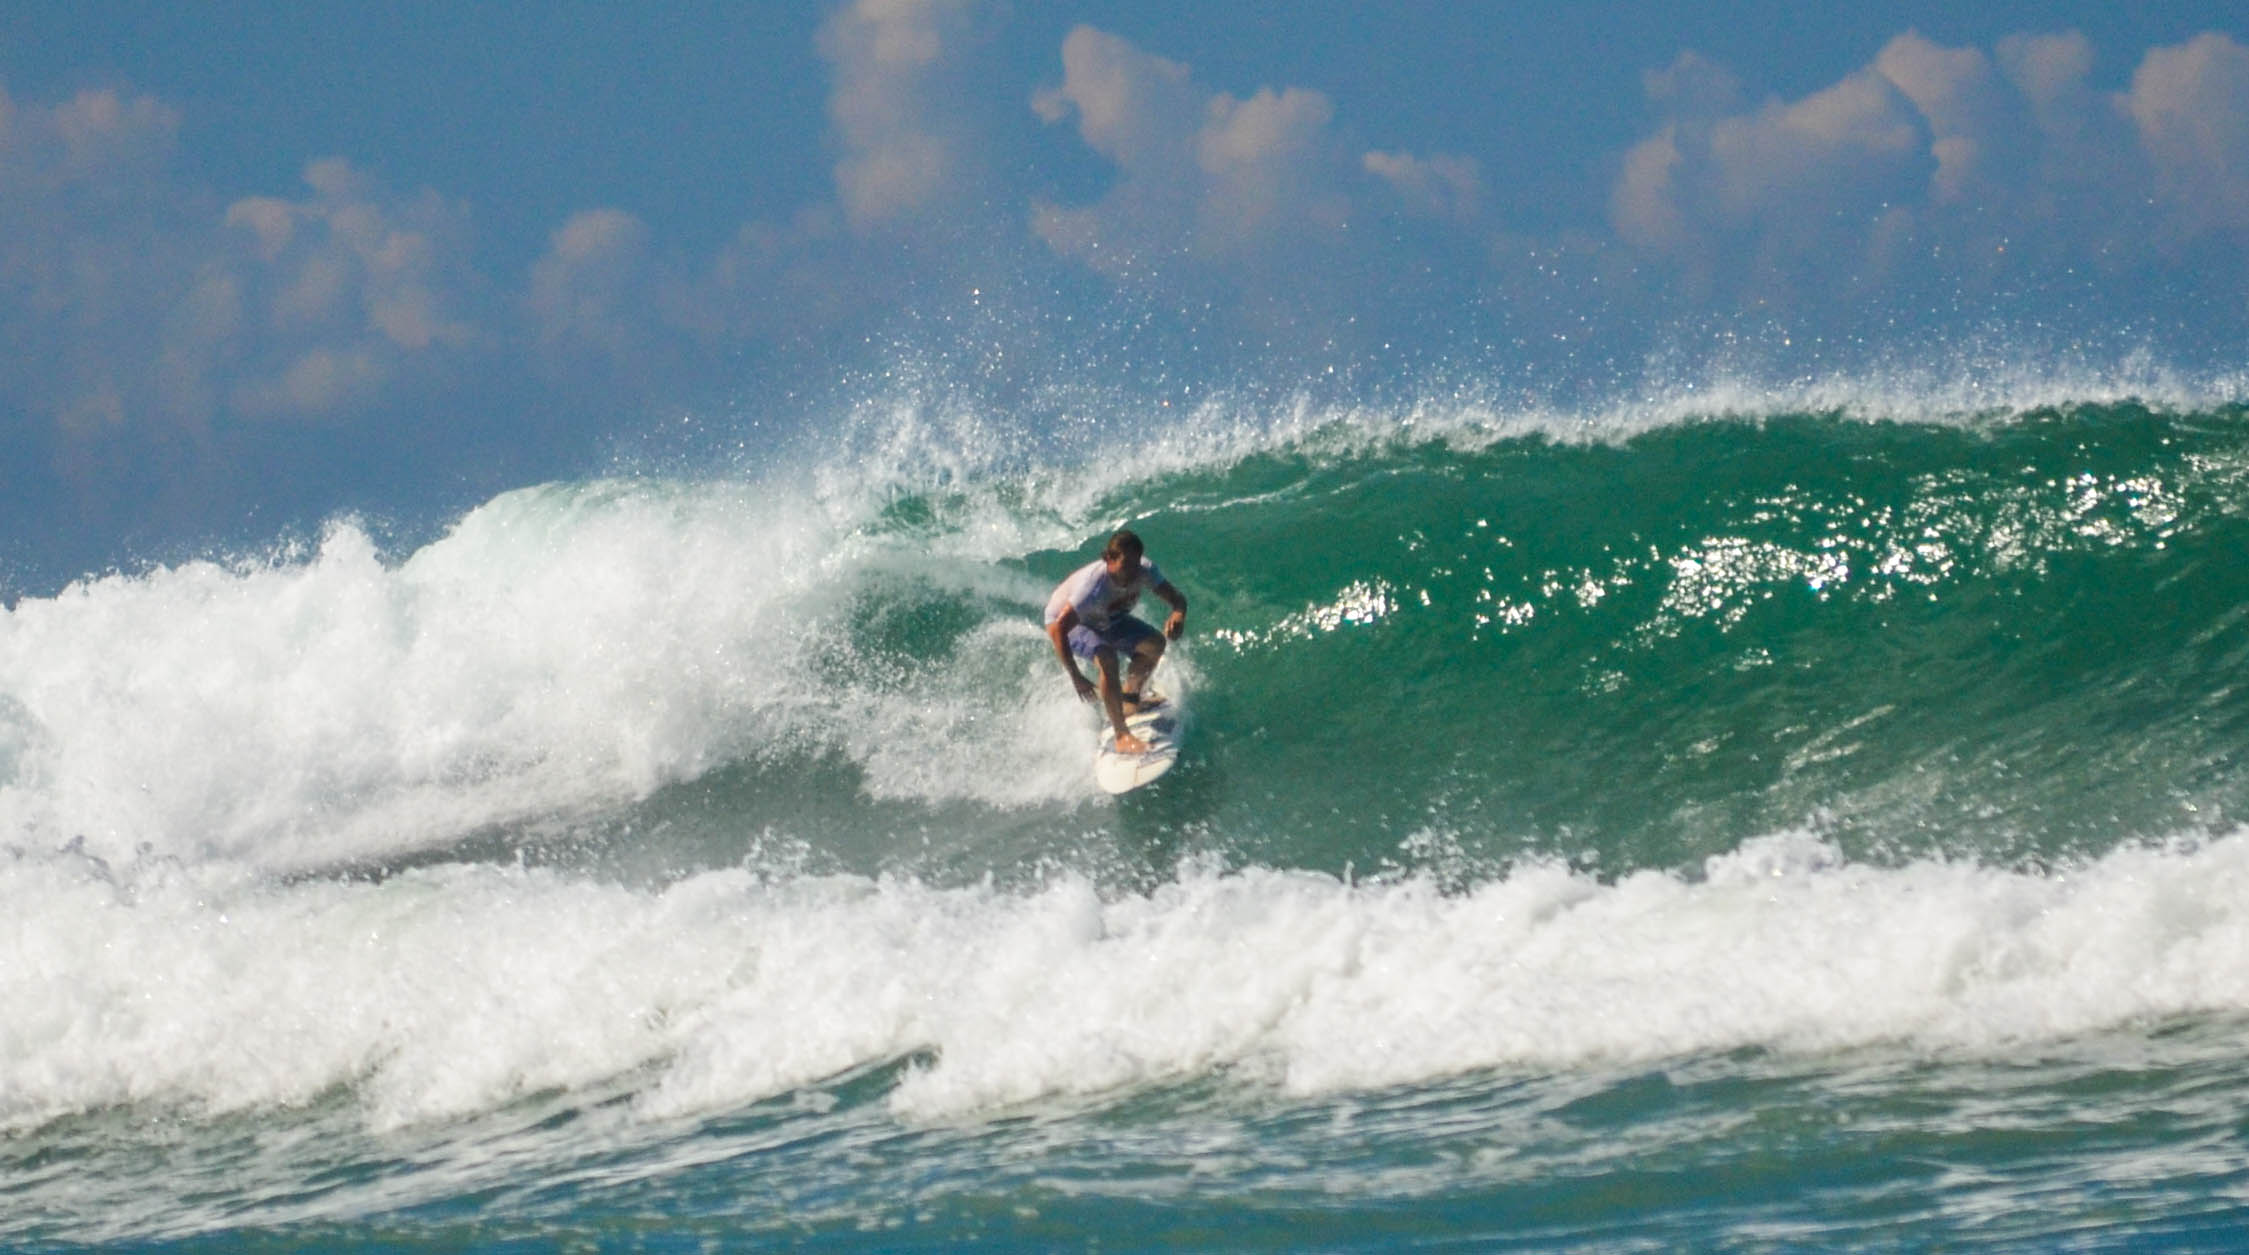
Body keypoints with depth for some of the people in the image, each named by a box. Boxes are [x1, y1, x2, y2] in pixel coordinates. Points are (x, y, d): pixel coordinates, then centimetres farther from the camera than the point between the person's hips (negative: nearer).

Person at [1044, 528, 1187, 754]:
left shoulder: (1144, 572, -25)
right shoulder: (1093, 586, -42)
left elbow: (1176, 598, -17)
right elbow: (1058, 630, -43)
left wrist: (1178, 614, -43)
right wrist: (1075, 677, -46)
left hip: (1107, 620, 7)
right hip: (1065, 620, -7)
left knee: (1154, 643, -7)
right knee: (1107, 658, -32)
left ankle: (1130, 697, 21)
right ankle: (1122, 737, -26)